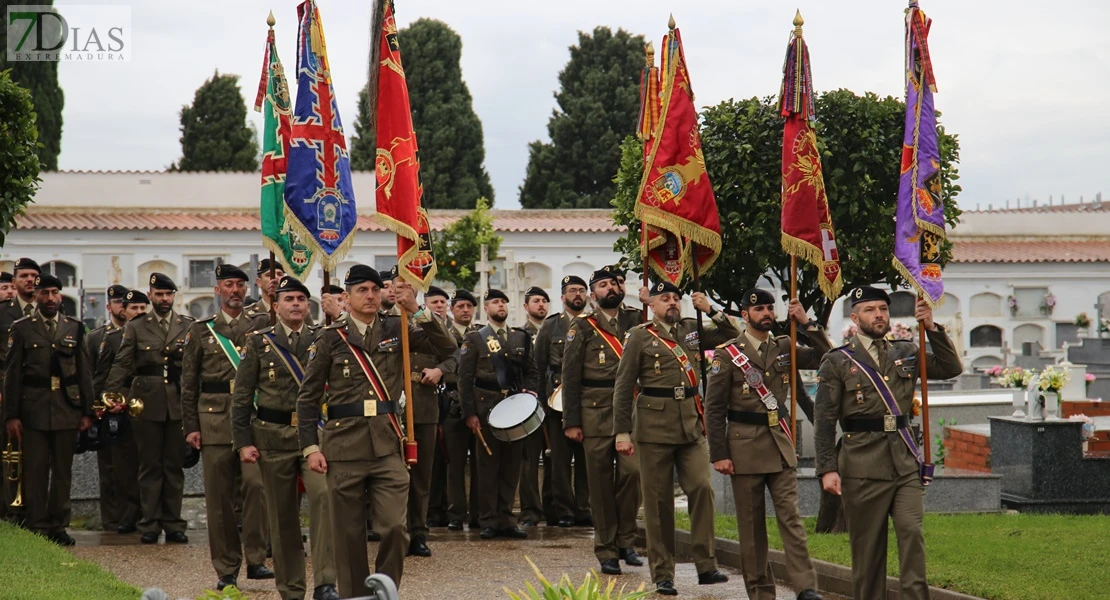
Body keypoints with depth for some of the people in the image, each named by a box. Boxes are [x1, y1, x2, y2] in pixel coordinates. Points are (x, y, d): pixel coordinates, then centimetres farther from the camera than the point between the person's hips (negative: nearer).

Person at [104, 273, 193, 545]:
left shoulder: (189, 326, 9)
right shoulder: (135, 328, 7)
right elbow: (121, 364, 1)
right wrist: (112, 396, -10)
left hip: (179, 404, 1)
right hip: (147, 404, -1)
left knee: (175, 465, 4)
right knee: (150, 466, 3)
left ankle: (173, 524, 10)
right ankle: (150, 524, 7)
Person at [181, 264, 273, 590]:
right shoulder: (201, 330, 11)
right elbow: (188, 383, 11)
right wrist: (191, 426, 3)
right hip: (215, 419, 1)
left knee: (257, 483, -15)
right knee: (219, 496, 1)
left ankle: (255, 559, -4)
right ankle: (226, 569, 9)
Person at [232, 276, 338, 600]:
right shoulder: (259, 342, 5)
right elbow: (242, 396, 5)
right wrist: (243, 442, -2)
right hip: (273, 436, 1)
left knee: (324, 494, -23)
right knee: (282, 516, 5)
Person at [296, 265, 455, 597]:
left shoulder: (396, 329, 7)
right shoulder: (331, 338, 3)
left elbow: (446, 348, -4)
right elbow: (308, 397, 5)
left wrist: (417, 311, -15)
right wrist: (311, 447, -2)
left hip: (387, 444, 1)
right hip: (345, 446, -1)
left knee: (395, 527, -7)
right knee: (349, 533, 5)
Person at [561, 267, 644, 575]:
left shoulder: (636, 320, 13)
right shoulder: (582, 327, 5)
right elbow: (570, 376, 3)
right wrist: (571, 421, -4)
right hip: (596, 410, -2)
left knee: (632, 471, -11)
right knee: (601, 481, 0)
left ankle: (626, 541, 7)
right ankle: (607, 551, 8)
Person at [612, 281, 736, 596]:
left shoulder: (691, 330, 12)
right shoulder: (639, 336, 0)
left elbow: (734, 337, 15)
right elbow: (623, 387, -1)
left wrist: (711, 310, 2)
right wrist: (622, 432, -6)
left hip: (691, 424, 3)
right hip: (655, 426, -3)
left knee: (702, 488, -9)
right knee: (658, 501, 1)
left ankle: (705, 565, -3)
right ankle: (662, 575, 7)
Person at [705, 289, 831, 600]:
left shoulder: (784, 348, 9)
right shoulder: (727, 354, -1)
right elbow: (714, 409, -3)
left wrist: (807, 324, -5)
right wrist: (719, 455, -8)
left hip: (781, 445, 2)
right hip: (744, 447, -2)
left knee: (790, 516, -5)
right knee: (751, 524, 3)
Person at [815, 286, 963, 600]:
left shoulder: (907, 353, 14)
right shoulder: (837, 362, 2)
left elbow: (951, 368, 6)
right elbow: (824, 421, -1)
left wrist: (932, 328, -5)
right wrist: (827, 469, -11)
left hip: (906, 463, 3)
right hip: (863, 466, -3)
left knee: (912, 532, -12)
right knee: (868, 547, 3)